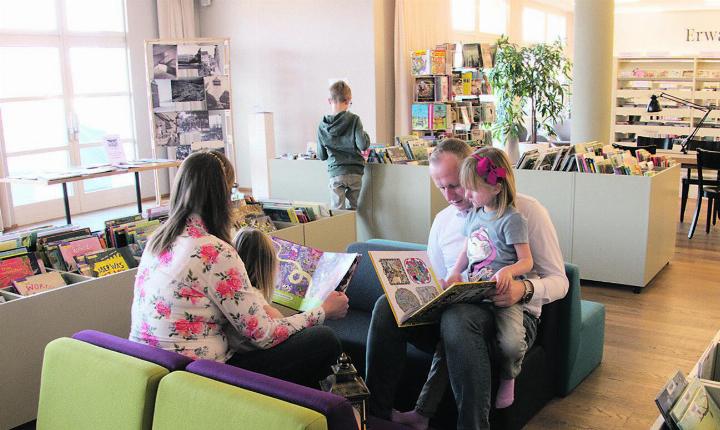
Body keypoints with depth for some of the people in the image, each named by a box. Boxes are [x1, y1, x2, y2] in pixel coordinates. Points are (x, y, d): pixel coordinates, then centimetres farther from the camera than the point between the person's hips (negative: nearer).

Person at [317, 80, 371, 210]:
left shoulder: (322, 126, 1)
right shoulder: (354, 119, -8)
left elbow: (321, 156, 6)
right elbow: (363, 145, -15)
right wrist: (366, 135, 5)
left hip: (335, 173, 1)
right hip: (355, 172, -1)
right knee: (353, 208, 13)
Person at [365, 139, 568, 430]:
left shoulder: (526, 210, -1)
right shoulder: (443, 220, 16)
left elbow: (558, 281, -2)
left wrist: (524, 290, -25)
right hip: (452, 309, 5)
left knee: (457, 318, -38)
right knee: (387, 306, -20)